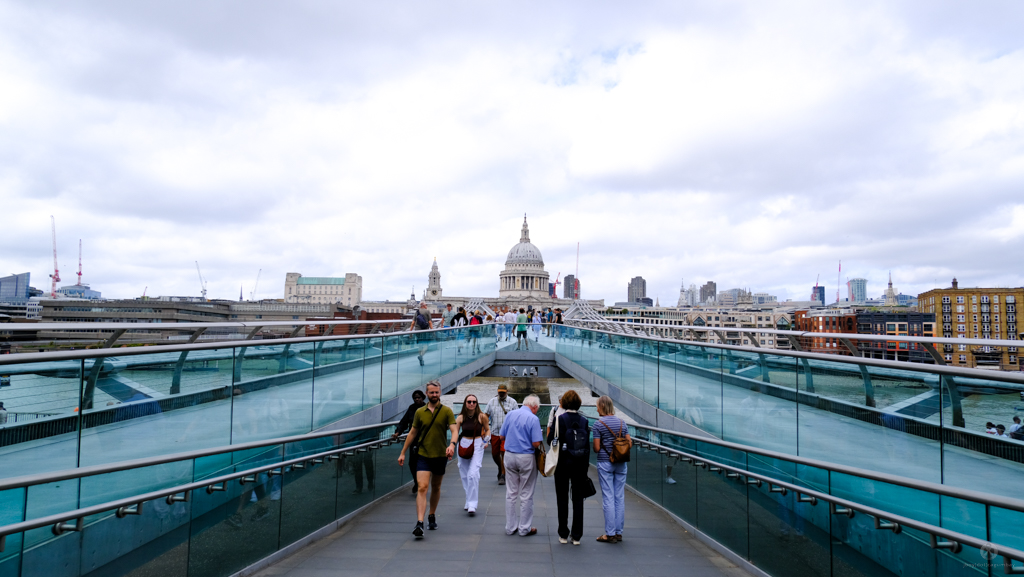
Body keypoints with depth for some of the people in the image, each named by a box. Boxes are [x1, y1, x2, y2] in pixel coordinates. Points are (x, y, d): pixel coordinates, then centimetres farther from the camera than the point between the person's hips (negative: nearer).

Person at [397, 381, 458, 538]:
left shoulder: (447, 411, -4)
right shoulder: (420, 412, 3)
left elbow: (454, 430, -14)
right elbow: (412, 433, 12)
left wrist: (452, 444, -34)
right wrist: (403, 452, 13)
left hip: (441, 456, 0)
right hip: (423, 455, 0)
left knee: (436, 488, 15)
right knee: (422, 487, -13)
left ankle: (432, 516, 35)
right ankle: (419, 523, -16)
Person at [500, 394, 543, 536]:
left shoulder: (510, 414, 3)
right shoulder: (533, 419, -13)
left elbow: (502, 435, 8)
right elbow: (536, 444, -16)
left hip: (509, 455, 5)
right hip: (526, 457, -5)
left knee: (511, 493, 14)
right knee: (526, 495, 7)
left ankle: (510, 527, 22)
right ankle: (525, 528, 16)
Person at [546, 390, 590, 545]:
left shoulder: (560, 419, -10)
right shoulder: (584, 420, 1)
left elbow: (550, 440, -9)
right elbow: (588, 445, 4)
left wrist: (550, 425, 5)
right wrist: (586, 465, 11)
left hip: (563, 462, -3)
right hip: (580, 463, 3)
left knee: (562, 499, 9)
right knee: (578, 499, 10)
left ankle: (563, 535, 14)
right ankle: (576, 536, 14)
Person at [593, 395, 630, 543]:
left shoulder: (598, 424, -10)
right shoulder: (622, 422, 4)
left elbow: (596, 448, -11)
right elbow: (629, 443, 6)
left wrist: (595, 448, 10)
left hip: (605, 463, -4)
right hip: (621, 464, 5)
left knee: (608, 498, 1)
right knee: (620, 497, 9)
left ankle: (610, 534, 5)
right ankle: (618, 532, 16)